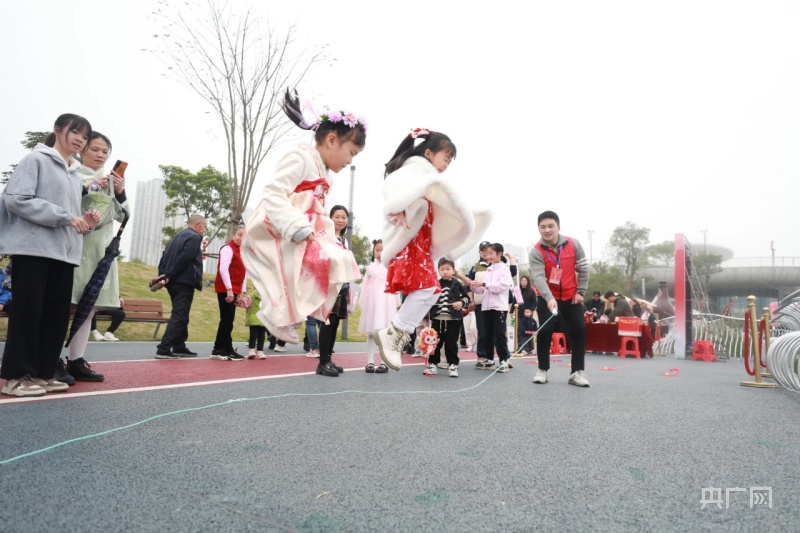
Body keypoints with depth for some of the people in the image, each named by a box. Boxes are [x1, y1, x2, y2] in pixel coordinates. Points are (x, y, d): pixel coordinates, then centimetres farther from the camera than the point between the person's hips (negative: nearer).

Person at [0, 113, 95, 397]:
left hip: (64, 252, 7)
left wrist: (83, 222, 3)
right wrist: (65, 217, -16)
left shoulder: (75, 175, 20)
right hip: (34, 248, -7)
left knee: (57, 314, 6)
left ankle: (42, 373, 15)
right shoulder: (36, 160, -1)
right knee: (27, 311, -3)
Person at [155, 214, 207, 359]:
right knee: (179, 316, -8)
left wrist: (163, 276, 4)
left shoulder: (177, 237, 21)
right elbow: (183, 259, -19)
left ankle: (179, 347, 22)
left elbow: (164, 258, 13)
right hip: (184, 282, -9)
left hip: (174, 282, 9)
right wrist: (169, 276, -16)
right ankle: (163, 349, -12)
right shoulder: (194, 237, -7)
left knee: (180, 315, 17)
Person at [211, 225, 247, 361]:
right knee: (228, 320, -6)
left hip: (234, 291, 9)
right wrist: (229, 289, -22)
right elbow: (223, 269, -18)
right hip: (225, 290, -9)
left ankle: (219, 350, 16)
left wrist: (241, 292, 10)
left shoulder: (242, 252, 18)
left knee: (227, 320, 10)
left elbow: (244, 273, 17)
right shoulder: (228, 248, -8)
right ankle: (227, 350, 0)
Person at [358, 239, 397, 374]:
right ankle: (370, 362, 11)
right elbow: (365, 286, 9)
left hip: (386, 302, -2)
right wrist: (363, 303, 4)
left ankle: (384, 362, 5)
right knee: (371, 332, 6)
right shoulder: (370, 267, 9)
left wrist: (396, 304, -1)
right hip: (372, 302, 2)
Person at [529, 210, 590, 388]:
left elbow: (583, 268, 4)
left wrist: (580, 292, -1)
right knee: (545, 331, -9)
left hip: (571, 297, 3)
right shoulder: (536, 252, -16)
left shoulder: (574, 244, -7)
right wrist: (549, 298, -44)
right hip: (547, 298, -2)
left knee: (579, 330, -3)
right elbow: (538, 277, -29)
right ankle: (542, 370, 8)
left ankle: (577, 372, 8)